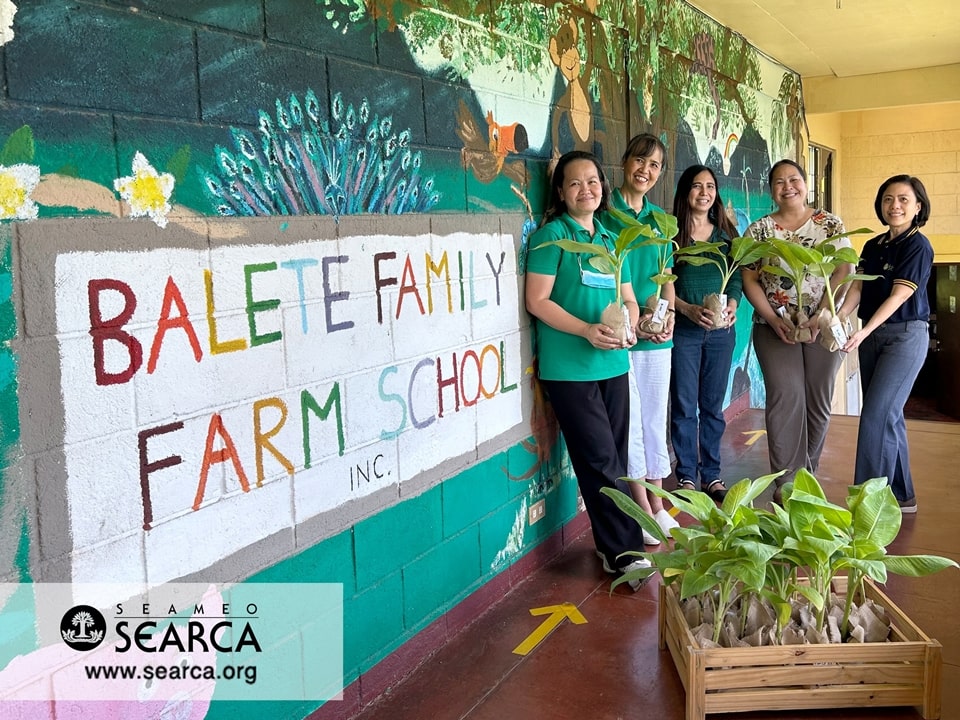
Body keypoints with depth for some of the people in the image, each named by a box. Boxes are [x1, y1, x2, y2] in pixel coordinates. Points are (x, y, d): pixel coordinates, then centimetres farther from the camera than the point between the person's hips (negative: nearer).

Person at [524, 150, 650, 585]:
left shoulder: (610, 239, 15)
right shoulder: (552, 234, -4)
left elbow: (629, 298, 16)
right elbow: (537, 300, -11)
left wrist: (628, 326, -6)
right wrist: (587, 330, -21)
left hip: (613, 364, 6)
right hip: (568, 367, -6)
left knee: (615, 459, 11)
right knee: (602, 462, -5)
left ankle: (613, 547, 25)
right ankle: (624, 554, 5)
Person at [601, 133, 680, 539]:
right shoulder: (606, 212, -5)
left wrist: (669, 313, 0)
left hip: (657, 336, 5)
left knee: (656, 418, 12)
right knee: (630, 420, 2)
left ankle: (657, 503, 25)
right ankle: (642, 508, 15)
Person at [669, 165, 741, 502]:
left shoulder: (726, 234, 9)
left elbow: (736, 278, 8)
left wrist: (731, 305, -11)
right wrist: (689, 309, -20)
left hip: (721, 331, 3)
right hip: (682, 331, -3)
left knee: (713, 405, 11)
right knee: (684, 405, 3)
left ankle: (711, 474, 22)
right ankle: (686, 475, 16)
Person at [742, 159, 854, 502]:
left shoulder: (831, 224, 4)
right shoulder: (759, 229, 4)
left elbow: (843, 271, -4)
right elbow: (749, 280, 1)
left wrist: (822, 315, -16)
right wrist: (773, 319, -11)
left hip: (823, 325, 1)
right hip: (774, 326, -1)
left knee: (818, 399, 5)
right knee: (786, 397, -9)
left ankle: (807, 473, 22)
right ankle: (786, 480, -2)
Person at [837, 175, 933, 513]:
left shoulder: (918, 246, -9)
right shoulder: (873, 246, 11)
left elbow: (899, 296, -17)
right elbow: (857, 287, 2)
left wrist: (863, 332, -27)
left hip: (906, 335, -7)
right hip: (872, 336, 7)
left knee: (877, 414, -12)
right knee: (889, 416, 10)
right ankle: (901, 496, 20)